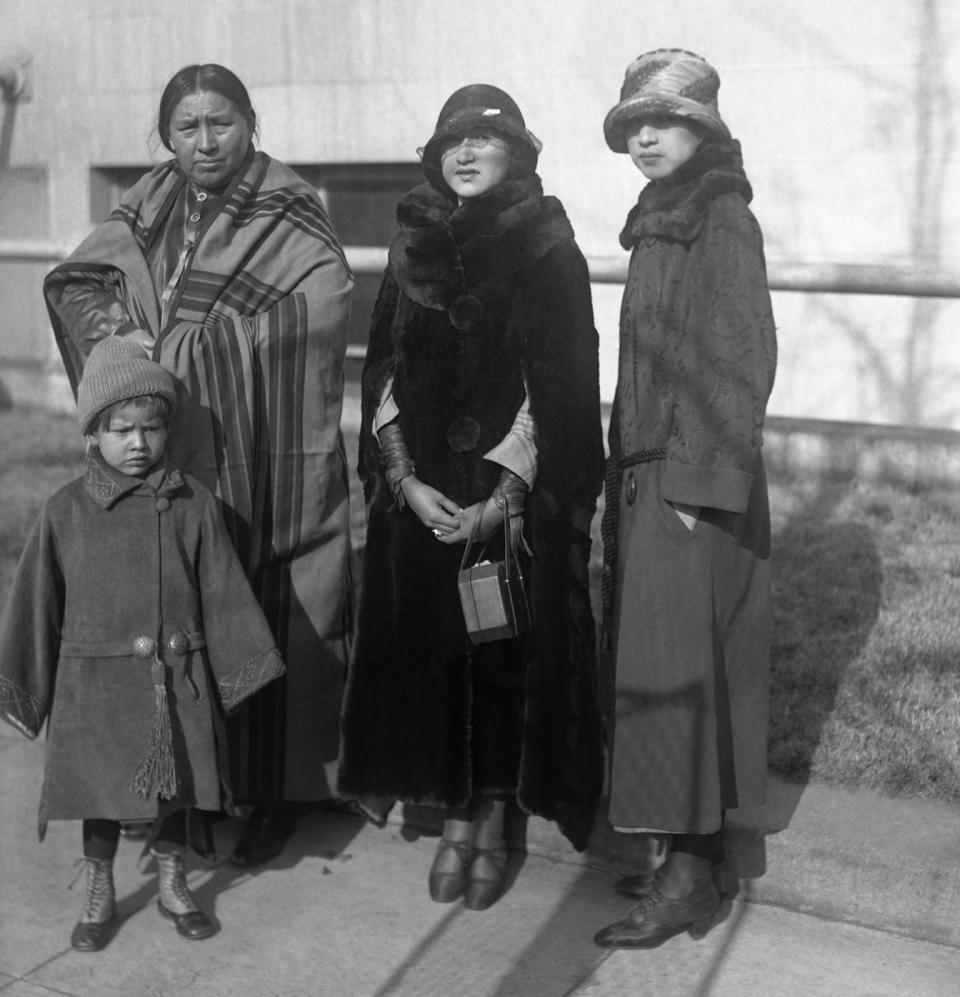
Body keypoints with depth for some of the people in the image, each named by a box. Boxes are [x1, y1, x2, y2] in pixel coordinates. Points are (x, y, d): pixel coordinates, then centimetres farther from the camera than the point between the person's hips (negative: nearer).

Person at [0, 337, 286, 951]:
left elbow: (223, 592, 1)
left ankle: (173, 886, 35)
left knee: (176, 785, 14)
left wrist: (243, 664, 1)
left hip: (177, 680, 1)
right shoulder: (66, 512, -5)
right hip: (95, 680, -1)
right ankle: (100, 896, 32)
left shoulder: (193, 504, -4)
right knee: (100, 790, 11)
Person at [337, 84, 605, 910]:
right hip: (421, 492, 4)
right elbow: (384, 370, 6)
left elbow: (556, 384, -9)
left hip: (517, 493, -3)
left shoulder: (548, 250, -2)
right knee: (429, 646, 5)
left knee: (507, 648, 2)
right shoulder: (414, 245, 9)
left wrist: (505, 495, -16)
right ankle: (456, 815, 20)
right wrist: (404, 481, -7)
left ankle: (494, 816, 18)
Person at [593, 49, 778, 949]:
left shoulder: (723, 220, -10)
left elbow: (743, 361, -16)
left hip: (692, 484, -9)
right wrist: (631, 479, 11)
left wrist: (698, 479, -18)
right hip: (648, 478, 9)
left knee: (678, 669, -4)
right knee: (660, 664, 12)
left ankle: (690, 882, 7)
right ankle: (689, 852, 23)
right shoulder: (662, 224, 14)